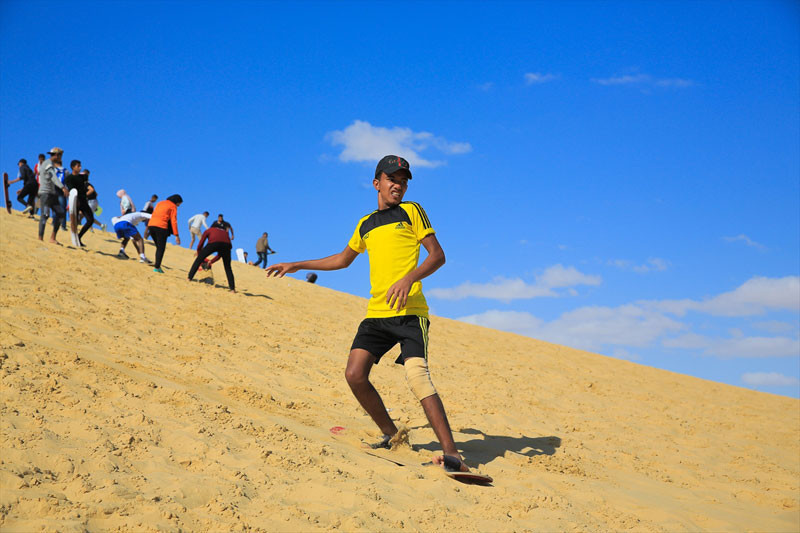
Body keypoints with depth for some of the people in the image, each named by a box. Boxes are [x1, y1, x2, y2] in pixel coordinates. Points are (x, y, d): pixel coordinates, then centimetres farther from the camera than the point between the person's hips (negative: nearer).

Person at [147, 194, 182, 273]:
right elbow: (173, 221, -2)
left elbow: (154, 215, 21)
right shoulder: (173, 206, 5)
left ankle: (157, 266, 8)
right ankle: (157, 267, -8)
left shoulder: (160, 203, 25)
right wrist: (176, 235, -3)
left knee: (158, 247, 16)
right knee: (161, 248, 0)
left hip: (151, 225, 6)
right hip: (161, 226, -6)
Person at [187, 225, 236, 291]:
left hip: (213, 243, -3)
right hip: (226, 244, 3)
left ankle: (189, 278, 11)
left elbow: (200, 246, 29)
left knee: (198, 260, 15)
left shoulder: (208, 230, 35)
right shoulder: (225, 232, 43)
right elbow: (221, 254, 41)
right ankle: (232, 288, 11)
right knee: (228, 267, 18)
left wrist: (200, 257, 42)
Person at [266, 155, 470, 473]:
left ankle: (451, 453, -23)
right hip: (376, 314, 6)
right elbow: (342, 259, 36)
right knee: (355, 375, -8)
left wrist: (409, 278, -18)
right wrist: (297, 266, 36)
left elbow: (437, 256, 0)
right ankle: (391, 436, 10)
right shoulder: (365, 224, 21)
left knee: (416, 374, -22)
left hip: (409, 310, -6)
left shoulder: (411, 212, 7)